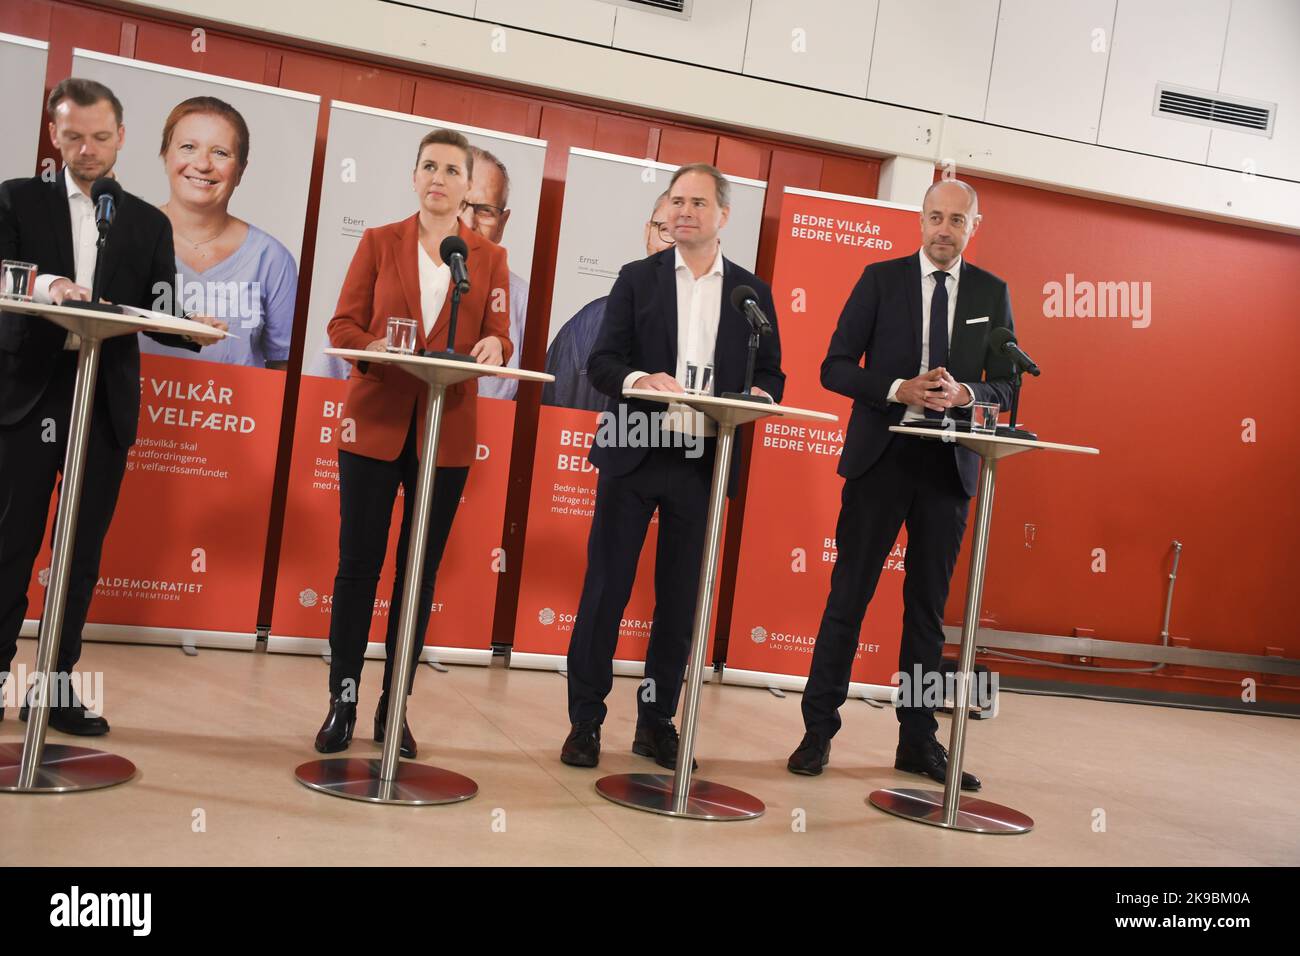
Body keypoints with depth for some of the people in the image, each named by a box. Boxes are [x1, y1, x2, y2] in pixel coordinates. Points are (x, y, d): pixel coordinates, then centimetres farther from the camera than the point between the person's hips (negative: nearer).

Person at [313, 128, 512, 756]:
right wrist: (375, 348, -18)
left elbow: (499, 337, 2)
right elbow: (342, 324, 3)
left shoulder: (490, 258, 9)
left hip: (446, 432, 1)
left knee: (420, 571, 5)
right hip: (375, 421, 0)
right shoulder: (379, 243, 8)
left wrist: (492, 348, -21)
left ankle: (393, 706, 15)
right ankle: (342, 702, 12)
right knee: (358, 564, 1)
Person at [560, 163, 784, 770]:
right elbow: (600, 361, 0)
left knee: (680, 597, 7)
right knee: (606, 588, 1)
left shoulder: (752, 292, 10)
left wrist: (760, 394, -13)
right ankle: (585, 721, 10)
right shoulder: (637, 278, 7)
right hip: (634, 454, -1)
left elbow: (771, 374, 10)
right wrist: (638, 379, -21)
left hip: (705, 462, 1)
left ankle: (657, 722, 19)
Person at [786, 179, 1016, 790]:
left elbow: (1007, 386, 8)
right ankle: (818, 729, 10)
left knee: (929, 606, 9)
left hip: (949, 464, 2)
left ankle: (918, 740, 19)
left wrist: (964, 393, -13)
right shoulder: (881, 279, 4)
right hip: (881, 457, -2)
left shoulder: (992, 293, 10)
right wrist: (900, 389, -16)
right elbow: (836, 368, -1)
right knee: (848, 596, 0)